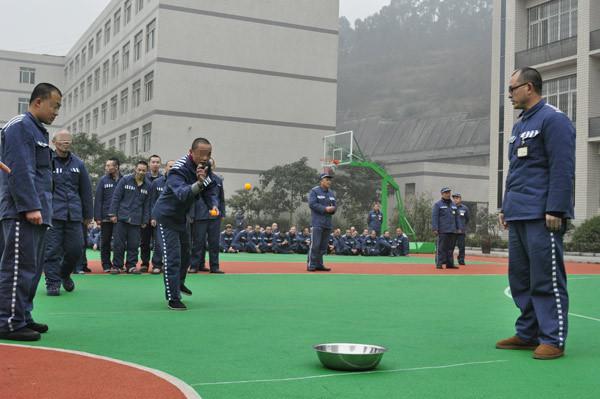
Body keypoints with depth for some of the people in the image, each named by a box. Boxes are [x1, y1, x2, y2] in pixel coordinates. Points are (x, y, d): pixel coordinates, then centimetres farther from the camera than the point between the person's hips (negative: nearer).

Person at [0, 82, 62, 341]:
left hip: (36, 213, 10)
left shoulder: (38, 130, 23)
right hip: (22, 213, -10)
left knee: (32, 268, 13)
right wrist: (30, 207, -22)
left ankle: (23, 317, 20)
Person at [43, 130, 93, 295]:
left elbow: (86, 191, 17)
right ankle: (53, 282, 7)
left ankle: (65, 273, 28)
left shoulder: (78, 164, 13)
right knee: (52, 250, -3)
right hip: (52, 213, -3)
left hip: (74, 214, 3)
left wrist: (88, 215, 17)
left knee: (75, 250, 2)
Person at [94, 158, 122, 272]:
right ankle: (106, 265, 15)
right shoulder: (103, 180, 4)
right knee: (105, 241, 6)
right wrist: (98, 217, -6)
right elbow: (98, 199, 2)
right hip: (106, 217, 0)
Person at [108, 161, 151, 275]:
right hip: (122, 217, -2)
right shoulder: (125, 180, 2)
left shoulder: (147, 185, 10)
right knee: (119, 243, 0)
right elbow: (116, 197, 1)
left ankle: (132, 265, 13)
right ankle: (117, 266, 8)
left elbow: (147, 204, 13)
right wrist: (113, 214, -5)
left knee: (133, 244, 3)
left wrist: (145, 220, 9)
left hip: (136, 219, 2)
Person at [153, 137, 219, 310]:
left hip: (183, 216, 8)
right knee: (172, 256, -12)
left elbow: (211, 188, 0)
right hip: (166, 215, -8)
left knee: (185, 251, 23)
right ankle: (173, 299, -4)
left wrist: (213, 204, -19)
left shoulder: (205, 166, -10)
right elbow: (182, 193, -51)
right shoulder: (178, 170, -34)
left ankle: (179, 282, 47)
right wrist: (198, 184, -69)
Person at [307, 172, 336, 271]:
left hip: (328, 223, 7)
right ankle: (311, 264, -4)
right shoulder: (314, 191, -3)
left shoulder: (331, 193, 18)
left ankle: (319, 264, 15)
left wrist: (333, 209, -6)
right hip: (317, 222, -7)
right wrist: (324, 209, -18)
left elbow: (335, 205, 18)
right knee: (315, 245, -10)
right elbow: (312, 204, -13)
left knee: (323, 245, 8)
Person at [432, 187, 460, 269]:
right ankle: (439, 264, -4)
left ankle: (450, 264, 11)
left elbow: (456, 217, 21)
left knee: (451, 247, 7)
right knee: (441, 248, -6)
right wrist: (435, 229, -15)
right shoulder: (438, 204, 0)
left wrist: (458, 228, 15)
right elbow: (434, 217, -6)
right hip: (442, 231, -6)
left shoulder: (453, 205, 18)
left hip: (452, 231, 6)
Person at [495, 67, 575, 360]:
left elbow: (562, 168, -14)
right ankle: (528, 334, 18)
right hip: (518, 216, 9)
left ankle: (553, 339, 0)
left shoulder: (553, 119, -6)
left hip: (542, 216, -9)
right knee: (520, 277, 10)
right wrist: (506, 207, 21)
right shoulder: (519, 126, 22)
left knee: (546, 278, -6)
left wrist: (555, 210, -19)